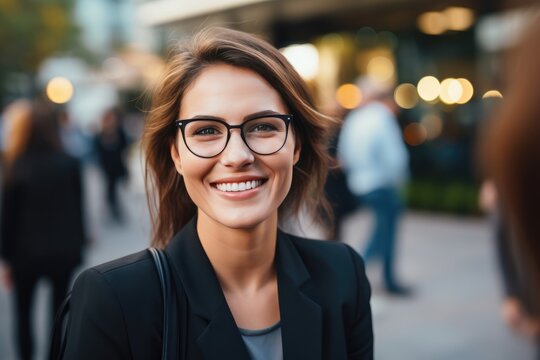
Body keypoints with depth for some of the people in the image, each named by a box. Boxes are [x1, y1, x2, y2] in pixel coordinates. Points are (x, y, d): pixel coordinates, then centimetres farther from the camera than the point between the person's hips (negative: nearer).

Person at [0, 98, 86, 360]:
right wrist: (77, 246, 11)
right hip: (64, 252, 2)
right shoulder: (70, 165, -7)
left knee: (23, 313, 18)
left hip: (26, 253, -2)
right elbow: (78, 210, 0)